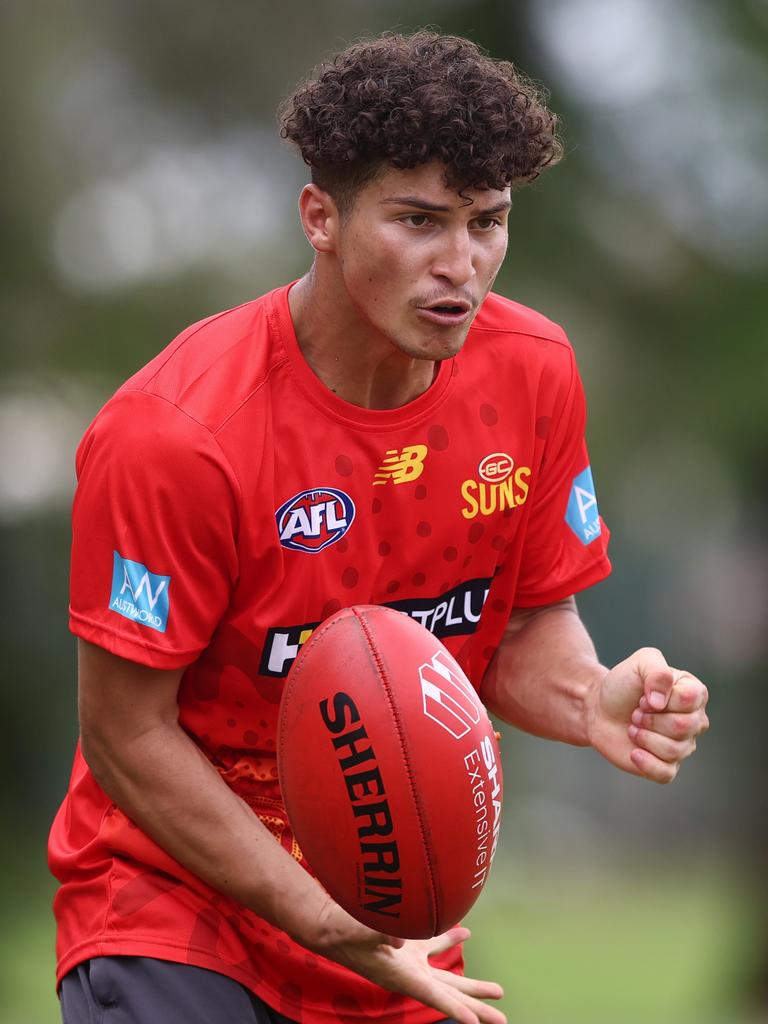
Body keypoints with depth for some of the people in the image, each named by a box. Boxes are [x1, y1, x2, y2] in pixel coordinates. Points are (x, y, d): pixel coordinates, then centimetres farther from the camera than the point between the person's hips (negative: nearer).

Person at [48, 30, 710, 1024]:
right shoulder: (172, 433, -24)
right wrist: (324, 922, -22)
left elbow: (530, 624, 5)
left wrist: (592, 701, -18)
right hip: (172, 896, -5)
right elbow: (126, 732, -18)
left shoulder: (532, 372, -7)